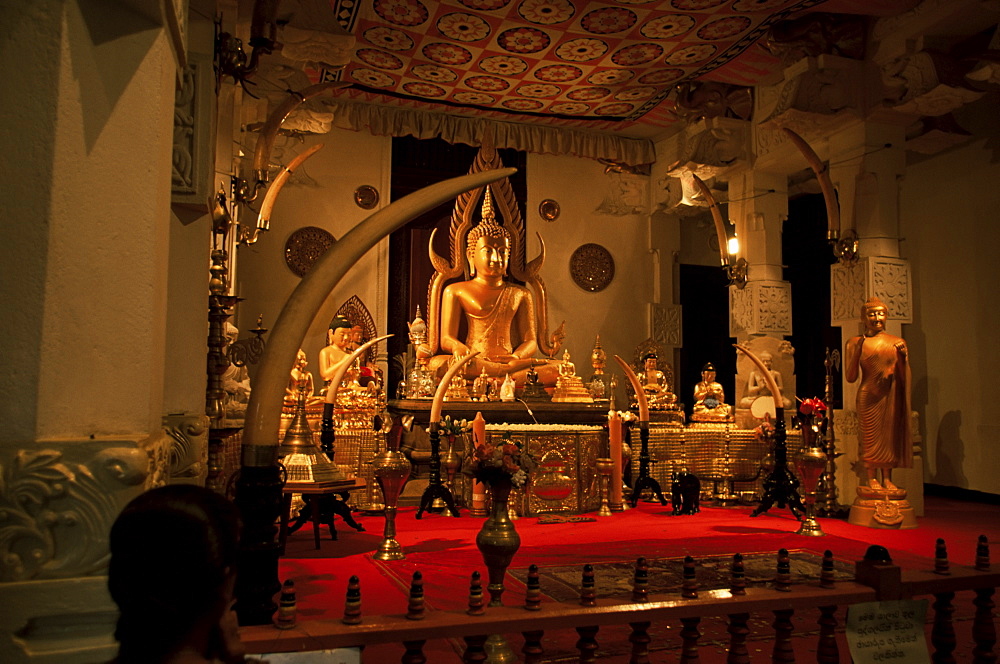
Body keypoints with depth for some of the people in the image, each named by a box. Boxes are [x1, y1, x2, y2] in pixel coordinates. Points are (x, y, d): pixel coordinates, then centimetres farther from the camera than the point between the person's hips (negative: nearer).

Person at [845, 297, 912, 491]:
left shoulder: (896, 343, 7)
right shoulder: (856, 342, -1)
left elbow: (904, 375, 10)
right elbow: (850, 377, -5)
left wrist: (903, 356, -6)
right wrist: (856, 351, -14)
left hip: (891, 397, 3)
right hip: (869, 396, -3)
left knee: (890, 435, 5)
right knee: (870, 435, -1)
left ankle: (887, 479, 14)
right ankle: (871, 478, 8)